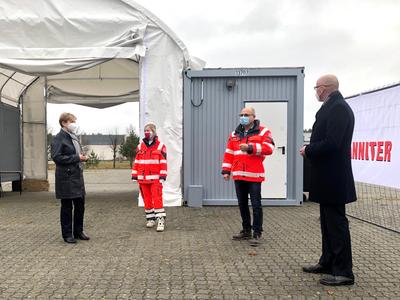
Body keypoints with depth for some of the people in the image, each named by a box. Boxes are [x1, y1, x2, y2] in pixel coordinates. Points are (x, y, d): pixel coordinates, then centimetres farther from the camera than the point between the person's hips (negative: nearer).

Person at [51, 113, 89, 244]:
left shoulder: (74, 137, 15)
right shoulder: (59, 138, -9)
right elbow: (56, 157, -19)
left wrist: (82, 157, 8)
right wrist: (76, 158, -18)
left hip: (77, 176, 8)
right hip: (66, 178, -8)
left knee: (80, 205, 12)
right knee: (67, 207, 3)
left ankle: (78, 231, 25)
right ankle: (67, 234, 15)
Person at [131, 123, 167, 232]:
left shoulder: (160, 146, 0)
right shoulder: (140, 146, 11)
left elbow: (163, 163, -3)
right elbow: (136, 162, 12)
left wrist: (162, 176, -9)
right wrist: (134, 175, 9)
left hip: (155, 178, -4)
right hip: (143, 178, 4)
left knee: (157, 199, -10)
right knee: (147, 199, 10)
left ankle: (161, 220, -9)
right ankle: (150, 219, 22)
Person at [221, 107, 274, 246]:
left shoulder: (263, 131, 1)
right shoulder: (235, 134, 15)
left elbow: (269, 148, -14)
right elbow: (228, 154, 13)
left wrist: (250, 148, -20)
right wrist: (226, 170, 6)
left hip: (254, 176, -5)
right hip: (238, 176, 5)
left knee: (256, 205, -3)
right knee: (242, 205, 13)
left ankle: (257, 233, 6)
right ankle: (246, 231, 24)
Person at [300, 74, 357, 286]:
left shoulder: (338, 108, -18)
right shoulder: (331, 107, 13)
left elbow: (331, 143, -26)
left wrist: (308, 150, -13)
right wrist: (310, 149, 3)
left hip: (333, 178, -10)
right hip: (327, 177, 10)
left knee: (336, 221, -2)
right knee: (328, 220, 18)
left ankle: (343, 272, 9)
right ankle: (328, 262, 31)